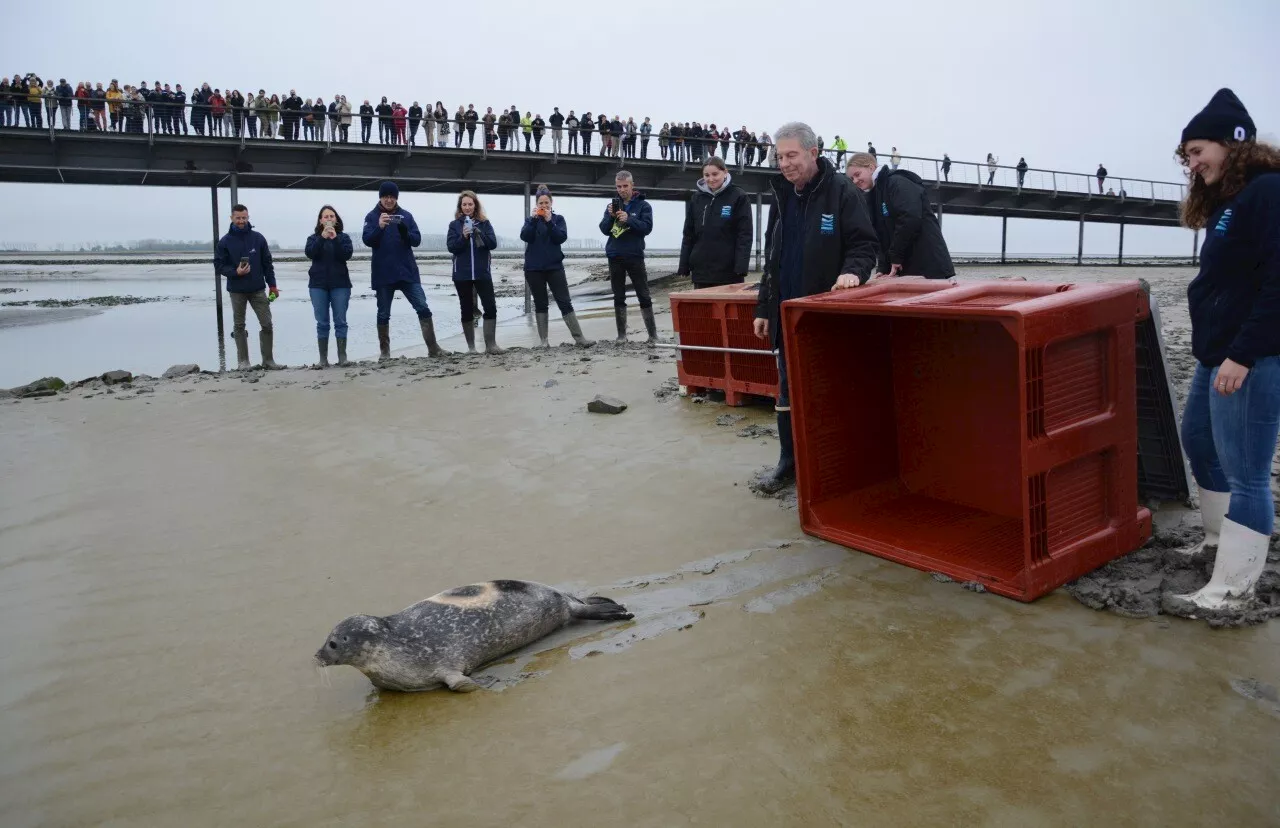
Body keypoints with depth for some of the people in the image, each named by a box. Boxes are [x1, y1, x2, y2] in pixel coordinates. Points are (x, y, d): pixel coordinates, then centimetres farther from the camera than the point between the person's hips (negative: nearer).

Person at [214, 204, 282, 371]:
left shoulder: (258, 238, 2)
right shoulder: (225, 241, -2)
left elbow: (267, 263, 5)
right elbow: (219, 264, 0)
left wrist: (272, 284, 3)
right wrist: (235, 272, -18)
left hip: (258, 289, 1)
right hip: (236, 290, 0)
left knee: (267, 324, -1)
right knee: (239, 326, 6)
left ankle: (267, 359, 10)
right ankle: (243, 361, 13)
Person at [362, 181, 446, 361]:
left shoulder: (406, 215, 7)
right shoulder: (372, 216, 2)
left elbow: (417, 239, 1)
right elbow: (367, 240, -10)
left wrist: (405, 233, -21)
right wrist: (380, 227, -29)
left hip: (408, 271, 2)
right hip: (383, 273, -1)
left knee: (423, 308, -6)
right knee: (383, 314, 5)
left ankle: (433, 348, -3)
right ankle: (384, 352, 14)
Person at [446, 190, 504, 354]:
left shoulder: (484, 223, 6)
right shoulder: (454, 225, 4)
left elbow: (493, 243, -3)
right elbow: (451, 247, -4)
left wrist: (479, 233, -18)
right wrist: (463, 236, -20)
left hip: (482, 273, 0)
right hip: (462, 274, 0)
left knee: (490, 307, -9)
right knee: (467, 310, 5)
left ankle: (490, 345, -5)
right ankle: (471, 347, 13)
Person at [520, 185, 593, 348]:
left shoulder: (558, 218, 7)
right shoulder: (531, 220, 9)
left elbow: (561, 237, -9)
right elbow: (525, 237, -9)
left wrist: (549, 221, -17)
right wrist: (534, 218, -16)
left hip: (554, 266, -1)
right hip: (534, 267, 1)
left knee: (565, 302, -5)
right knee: (540, 304, 5)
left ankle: (579, 338, -6)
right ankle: (543, 340, 9)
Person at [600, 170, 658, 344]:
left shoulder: (643, 205, 1)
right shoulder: (612, 205, 10)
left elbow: (647, 227, -12)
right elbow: (604, 230, 3)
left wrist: (628, 219, -23)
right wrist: (610, 216, -15)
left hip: (634, 256, -3)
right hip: (615, 256, 3)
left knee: (644, 296, -2)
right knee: (619, 297, 6)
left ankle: (653, 335, 1)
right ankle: (621, 335, 11)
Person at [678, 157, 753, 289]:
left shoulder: (739, 197, -3)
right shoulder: (696, 199, 9)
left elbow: (745, 235, -7)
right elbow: (689, 235, 11)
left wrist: (741, 270, -16)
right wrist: (684, 267, 5)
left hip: (729, 272, -4)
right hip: (701, 271, 4)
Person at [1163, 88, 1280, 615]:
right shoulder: (1228, 199, 16)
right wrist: (1211, 349, 15)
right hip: (1219, 353, 11)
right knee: (1198, 441, 21)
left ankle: (1231, 589, 3)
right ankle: (1222, 540, 39)